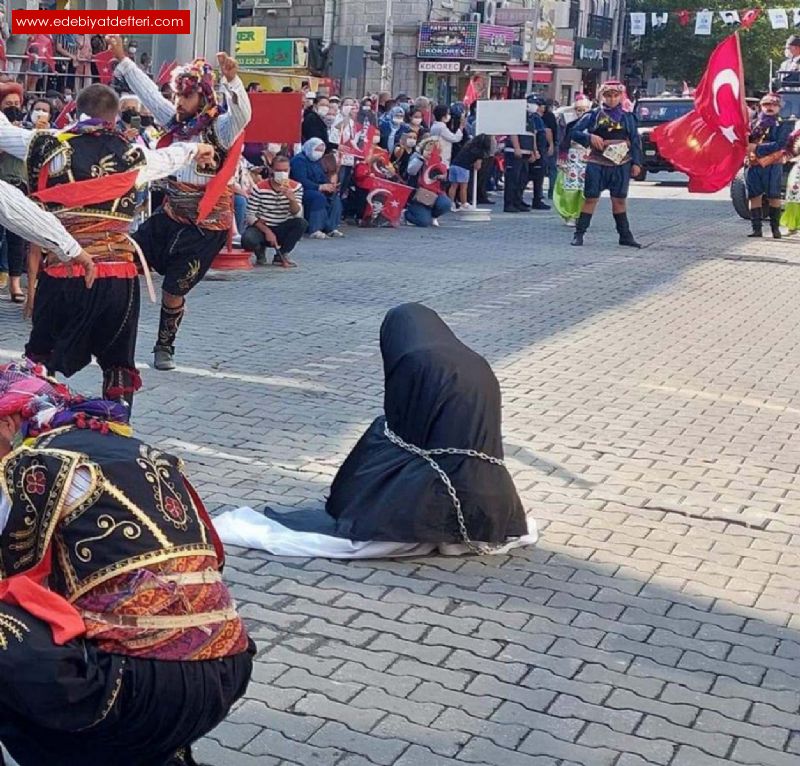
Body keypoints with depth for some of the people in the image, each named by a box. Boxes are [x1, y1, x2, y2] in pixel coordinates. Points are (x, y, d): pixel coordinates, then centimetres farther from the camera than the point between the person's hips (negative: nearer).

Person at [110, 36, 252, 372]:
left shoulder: (220, 127, -12)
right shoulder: (176, 120, 6)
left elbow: (242, 114, -32)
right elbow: (148, 91, 13)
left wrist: (232, 79, -48)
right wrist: (122, 58, 13)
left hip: (206, 222, -6)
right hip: (172, 212, 6)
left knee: (174, 289, 2)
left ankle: (165, 347, 24)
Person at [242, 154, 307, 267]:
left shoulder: (296, 187, -5)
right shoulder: (259, 188, -13)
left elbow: (297, 214, -15)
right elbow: (250, 216, -13)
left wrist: (292, 198, -34)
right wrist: (267, 231, -24)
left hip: (282, 230, 3)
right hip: (261, 227, -3)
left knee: (301, 223, -26)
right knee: (247, 239, -35)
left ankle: (281, 256, -8)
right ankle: (260, 250, 5)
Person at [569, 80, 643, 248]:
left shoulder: (627, 117, 8)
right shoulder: (594, 115, 3)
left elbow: (635, 141, 10)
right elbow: (575, 131, 3)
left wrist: (636, 163, 3)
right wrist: (589, 137, -15)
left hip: (621, 164, 2)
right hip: (597, 163, -2)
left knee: (619, 199, 7)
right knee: (591, 198, -3)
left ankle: (625, 235, 14)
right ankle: (579, 234, 1)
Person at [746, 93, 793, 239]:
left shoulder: (783, 125, 3)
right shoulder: (753, 124, 15)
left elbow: (780, 145, -10)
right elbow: (745, 141, 14)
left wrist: (756, 148, -15)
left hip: (773, 166, -3)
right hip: (753, 166, 3)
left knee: (774, 197, -2)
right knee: (754, 197, 1)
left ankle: (775, 228, 6)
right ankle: (756, 228, 5)